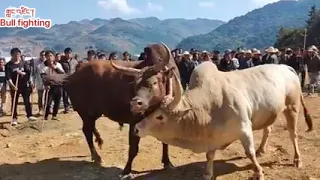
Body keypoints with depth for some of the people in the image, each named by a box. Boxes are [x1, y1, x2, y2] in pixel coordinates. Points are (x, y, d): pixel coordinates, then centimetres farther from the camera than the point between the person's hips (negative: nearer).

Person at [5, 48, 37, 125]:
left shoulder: (23, 63, 4)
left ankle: (29, 115, 18)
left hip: (25, 85, 2)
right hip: (14, 86, -2)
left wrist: (22, 73, -21)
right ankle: (14, 118, 14)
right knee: (14, 103, 5)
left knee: (27, 101, 6)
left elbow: (28, 72, -2)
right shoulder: (8, 65, -6)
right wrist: (12, 85, -27)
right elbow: (8, 77, -14)